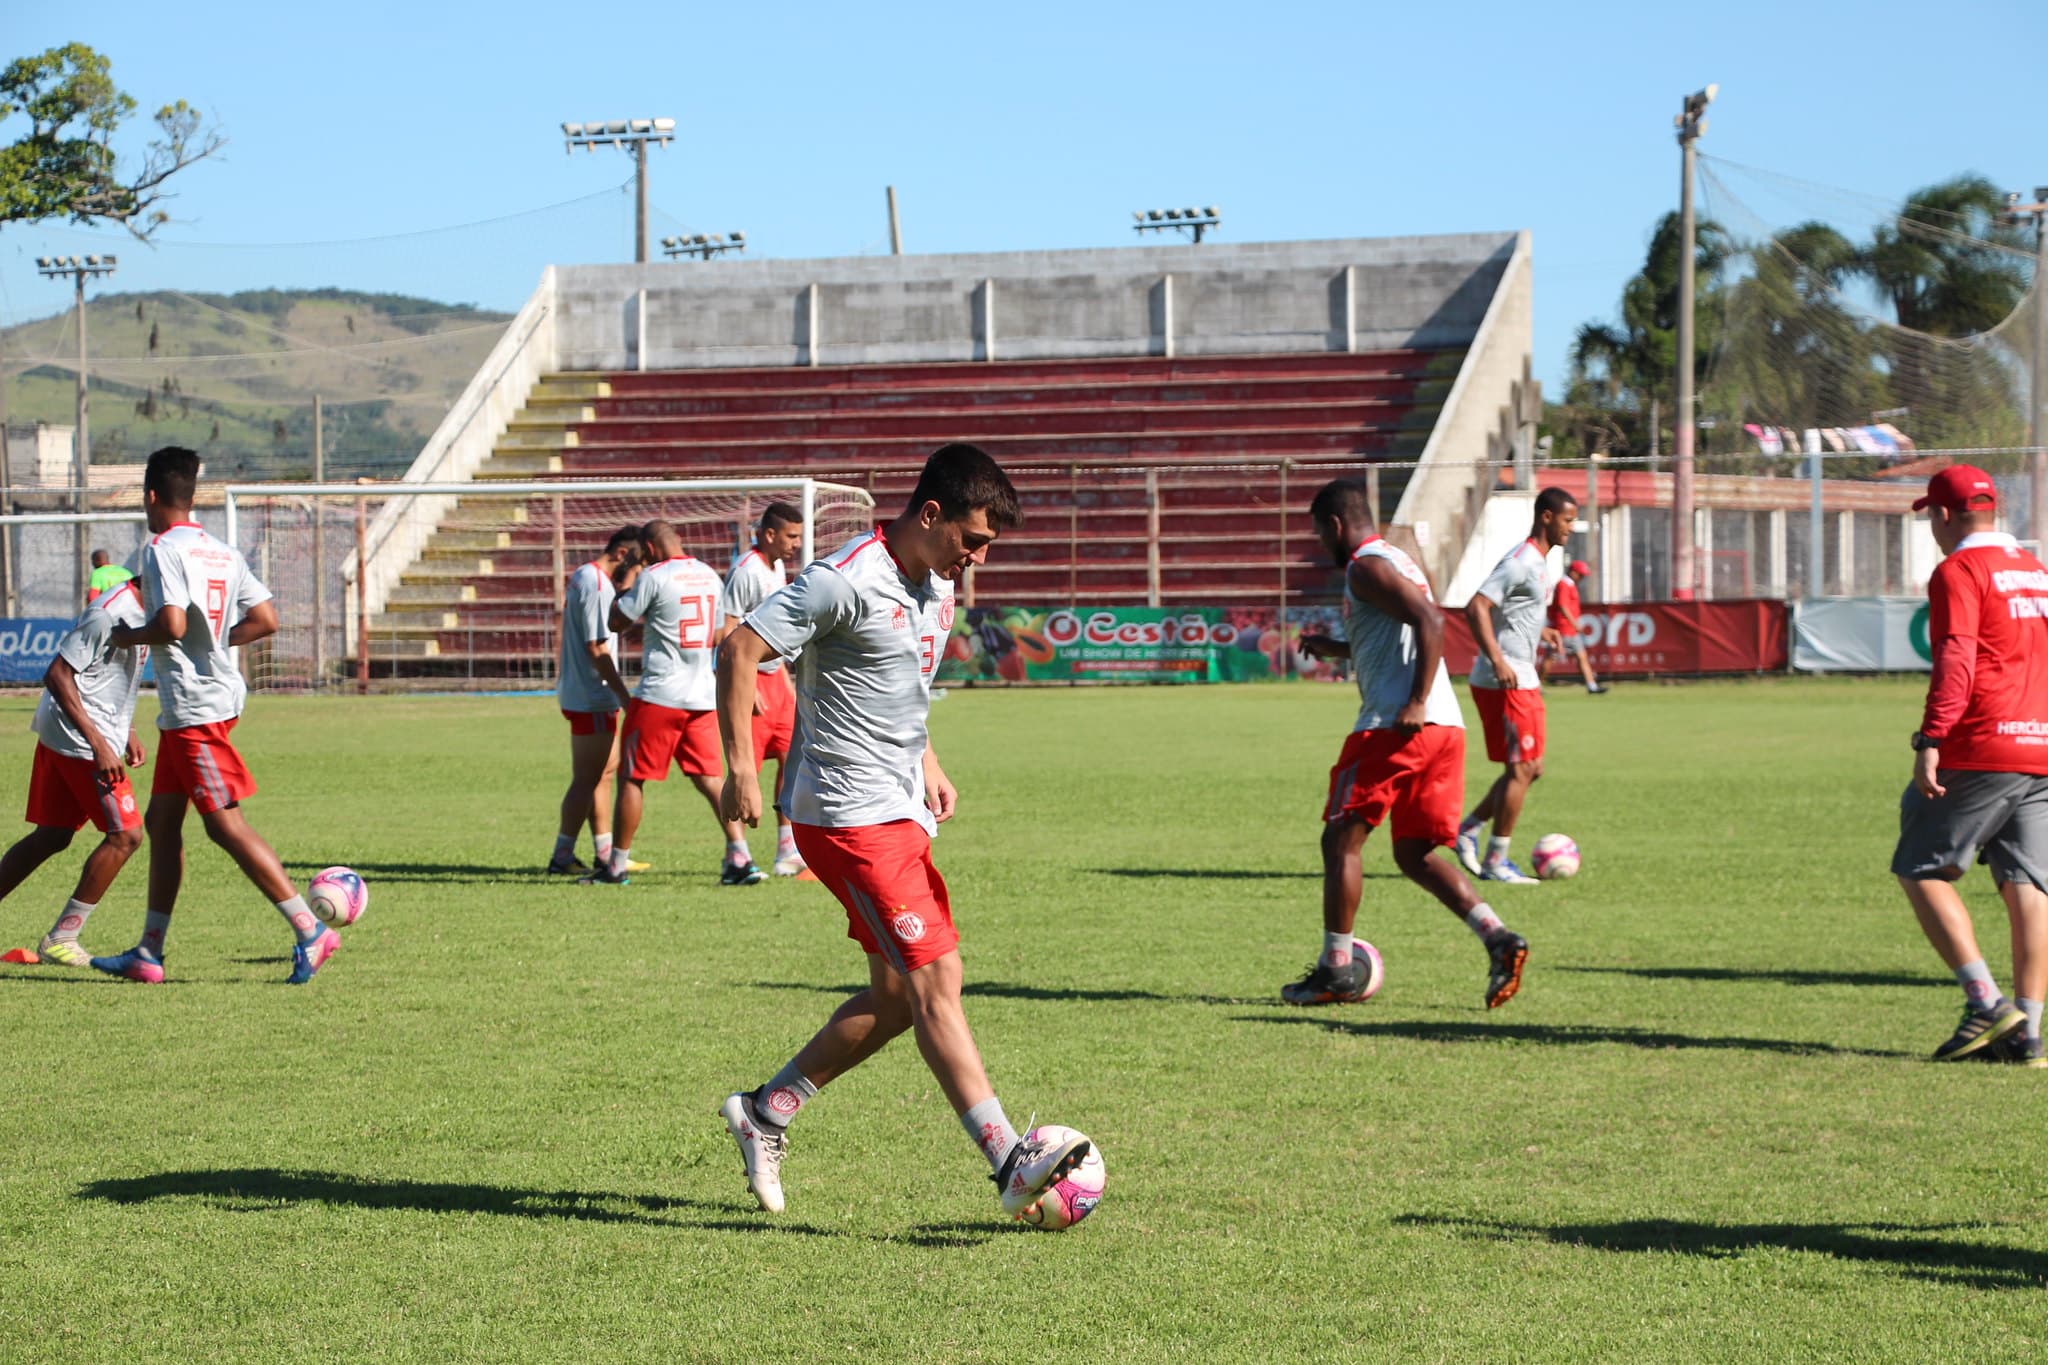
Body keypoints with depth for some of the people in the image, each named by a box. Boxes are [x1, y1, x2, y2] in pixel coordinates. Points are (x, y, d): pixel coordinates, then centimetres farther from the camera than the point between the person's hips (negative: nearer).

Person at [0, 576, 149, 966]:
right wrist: (98, 744, -23)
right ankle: (60, 939, -3)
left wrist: (128, 732, 17)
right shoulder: (109, 613, -20)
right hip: (78, 737, -10)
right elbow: (57, 675, -21)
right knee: (125, 835, -8)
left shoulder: (137, 611, 10)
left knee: (53, 836, 13)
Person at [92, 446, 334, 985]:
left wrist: (128, 636, -6)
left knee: (225, 823, -8)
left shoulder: (163, 550, -13)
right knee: (161, 820, 12)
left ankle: (309, 930, -10)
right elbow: (265, 620, 9)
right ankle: (148, 953, 15)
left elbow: (171, 625, -24)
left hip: (195, 706, -9)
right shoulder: (223, 553, 12)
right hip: (186, 708, 9)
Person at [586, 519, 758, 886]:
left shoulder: (653, 577, -11)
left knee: (631, 777, 5)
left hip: (660, 694, -6)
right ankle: (740, 857, -6)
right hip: (703, 696, 6)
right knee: (710, 778, 6)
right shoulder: (709, 576, 11)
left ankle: (617, 864, 9)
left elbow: (617, 621, -4)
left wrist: (625, 587, 15)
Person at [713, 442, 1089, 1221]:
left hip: (900, 813, 10)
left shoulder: (937, 588, 12)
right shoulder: (847, 581, -16)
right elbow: (740, 650, -18)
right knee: (934, 982, -13)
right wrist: (740, 766, -22)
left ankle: (766, 1112, 23)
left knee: (900, 993, 11)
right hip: (849, 815, -10)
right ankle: (1011, 1163, -16)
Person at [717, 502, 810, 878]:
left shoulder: (776, 567, 13)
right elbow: (726, 635, -19)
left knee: (791, 759, 7)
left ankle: (788, 851, 12)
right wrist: (746, 688, -22)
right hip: (751, 678, -9)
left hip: (775, 676, 9)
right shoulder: (745, 571, -16)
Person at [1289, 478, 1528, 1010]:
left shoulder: (1366, 567, -7)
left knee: (1341, 840, 1)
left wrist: (1416, 704, -24)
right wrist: (1335, 649, 35)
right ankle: (1499, 939, -6)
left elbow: (1429, 622, -20)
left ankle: (1336, 969, 2)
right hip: (1448, 727, 9)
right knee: (1414, 855, 11)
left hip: (1395, 726, -9)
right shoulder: (1400, 562, 24)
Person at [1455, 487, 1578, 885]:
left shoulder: (1536, 562, 17)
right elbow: (1476, 608, -24)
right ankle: (1495, 861, -1)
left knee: (1528, 768, 13)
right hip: (1506, 683, -10)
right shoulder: (1521, 562, -15)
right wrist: (1497, 661, -29)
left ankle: (1467, 831, 16)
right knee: (1522, 769, -6)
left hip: (1518, 680, 10)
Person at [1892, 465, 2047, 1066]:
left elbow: (1955, 660, -18)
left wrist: (1930, 741, -21)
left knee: (1921, 869, 2)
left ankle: (1985, 1001, -9)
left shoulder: (1959, 572, -6)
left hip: (1983, 750, -8)